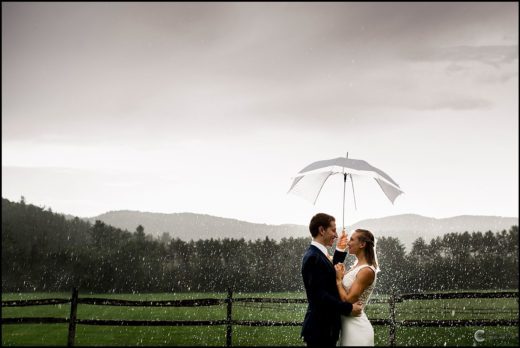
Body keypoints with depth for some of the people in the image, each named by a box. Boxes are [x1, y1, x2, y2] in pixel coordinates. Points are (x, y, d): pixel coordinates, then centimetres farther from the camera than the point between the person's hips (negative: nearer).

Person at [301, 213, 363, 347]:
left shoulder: (318, 254, 12)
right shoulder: (313, 257, -20)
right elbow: (319, 295, -24)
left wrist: (340, 251, 14)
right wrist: (349, 308, -18)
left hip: (325, 326, 10)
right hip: (320, 329, -10)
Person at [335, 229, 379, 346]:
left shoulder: (367, 271, -19)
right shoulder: (357, 265, 9)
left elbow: (348, 300, -22)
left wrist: (338, 279, -12)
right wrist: (341, 275, -2)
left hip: (356, 327, -9)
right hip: (348, 324, 9)